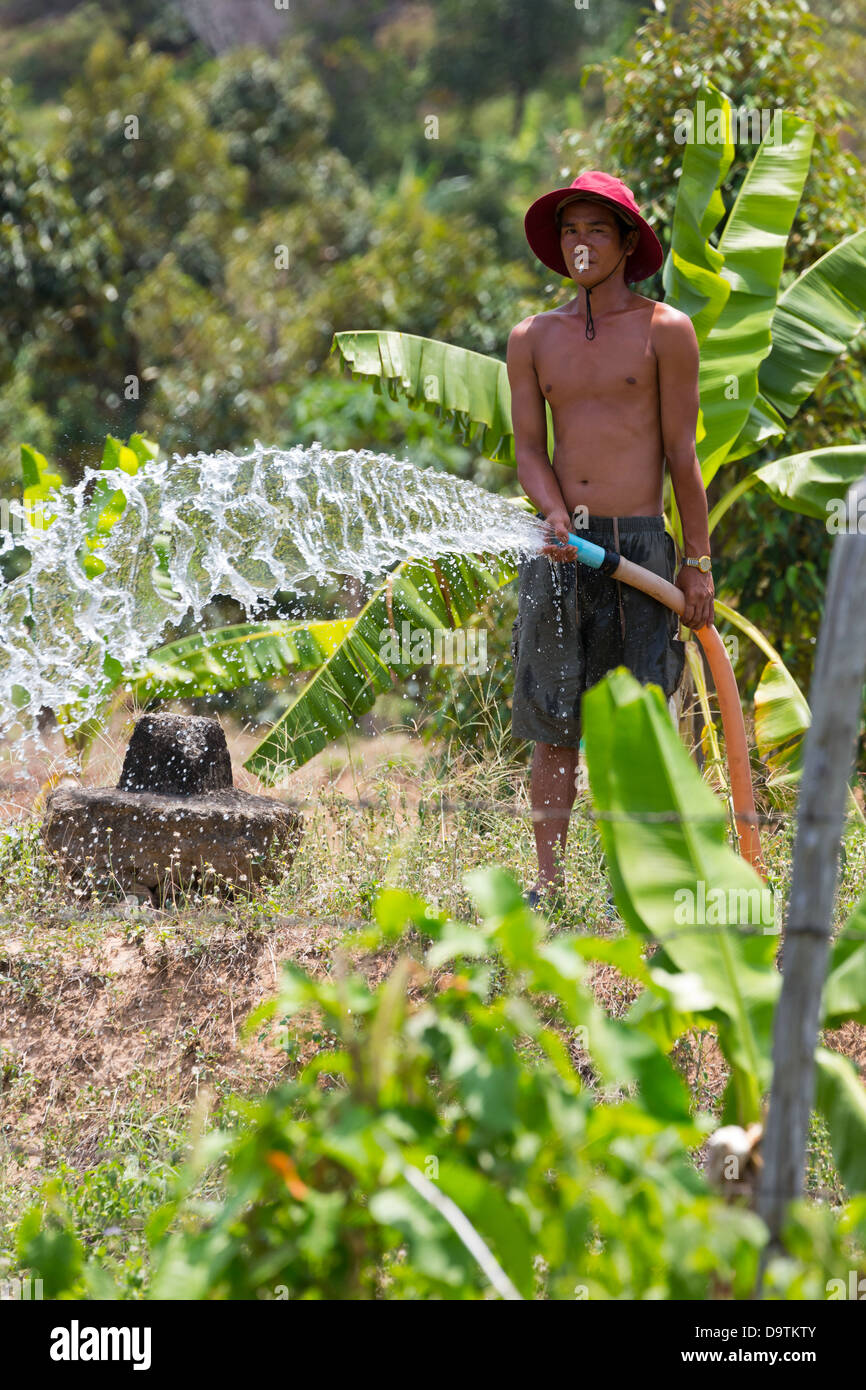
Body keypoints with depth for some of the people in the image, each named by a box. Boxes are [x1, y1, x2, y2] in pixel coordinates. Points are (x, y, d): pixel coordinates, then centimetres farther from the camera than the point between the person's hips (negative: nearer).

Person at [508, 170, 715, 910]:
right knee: (553, 726, 4)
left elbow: (682, 451, 1)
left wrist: (698, 562, -1)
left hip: (640, 545, -3)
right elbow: (529, 450, 7)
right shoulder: (532, 338, 11)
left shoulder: (664, 330, 2)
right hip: (558, 549, 3)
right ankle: (549, 883, 9)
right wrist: (556, 517, -13)